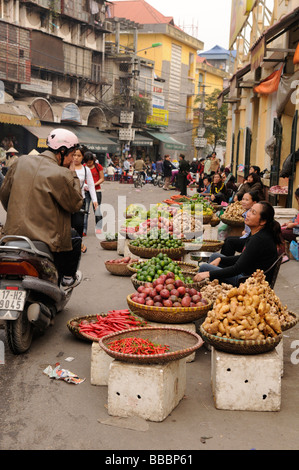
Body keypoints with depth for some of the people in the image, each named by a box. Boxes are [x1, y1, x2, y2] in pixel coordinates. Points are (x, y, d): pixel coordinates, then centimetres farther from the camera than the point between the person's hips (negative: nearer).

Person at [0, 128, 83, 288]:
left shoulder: (21, 161, 3)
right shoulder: (61, 174, -16)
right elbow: (76, 205, -6)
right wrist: (73, 175, 1)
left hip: (13, 233, 6)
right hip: (46, 238, -6)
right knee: (74, 238, 24)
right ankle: (68, 278, 36)